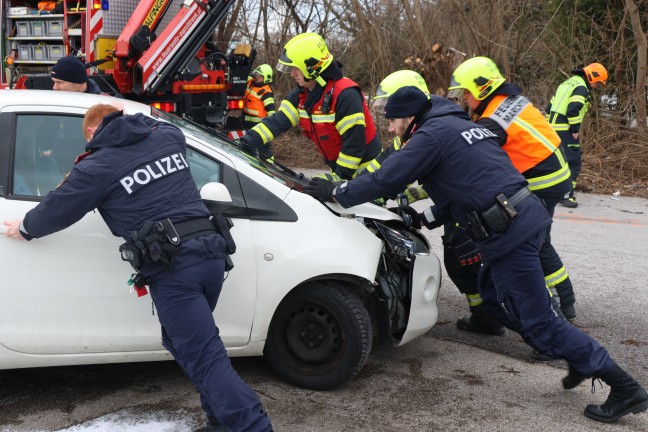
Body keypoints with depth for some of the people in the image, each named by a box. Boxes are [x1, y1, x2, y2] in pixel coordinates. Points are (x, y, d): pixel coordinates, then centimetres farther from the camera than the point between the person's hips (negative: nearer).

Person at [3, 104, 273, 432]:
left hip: (172, 269, -7)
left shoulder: (98, 166, 0)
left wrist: (24, 228, 34)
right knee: (184, 340, 22)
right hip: (211, 251, 7)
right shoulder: (167, 136, 15)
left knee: (207, 359, -4)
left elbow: (56, 209, 13)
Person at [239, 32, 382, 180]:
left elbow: (355, 141, -25)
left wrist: (340, 176, -22)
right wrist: (253, 137, -25)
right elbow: (279, 119, -8)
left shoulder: (344, 94, -25)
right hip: (339, 167, 8)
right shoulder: (301, 94, 1)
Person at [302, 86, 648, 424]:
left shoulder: (431, 134, -6)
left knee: (536, 321, -1)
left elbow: (385, 180, -8)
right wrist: (424, 219, 20)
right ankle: (579, 359, 24)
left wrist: (336, 193, 5)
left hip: (509, 231, -10)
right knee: (493, 296, 22)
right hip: (526, 215, 10)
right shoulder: (457, 125, 23)